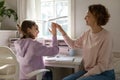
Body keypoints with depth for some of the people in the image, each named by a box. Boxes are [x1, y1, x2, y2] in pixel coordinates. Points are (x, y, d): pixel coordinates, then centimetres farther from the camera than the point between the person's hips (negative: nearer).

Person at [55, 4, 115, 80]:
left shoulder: (106, 37, -19)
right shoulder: (87, 33, 3)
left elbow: (102, 65, -19)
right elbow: (73, 44, 20)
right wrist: (62, 31, 12)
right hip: (89, 71, 7)